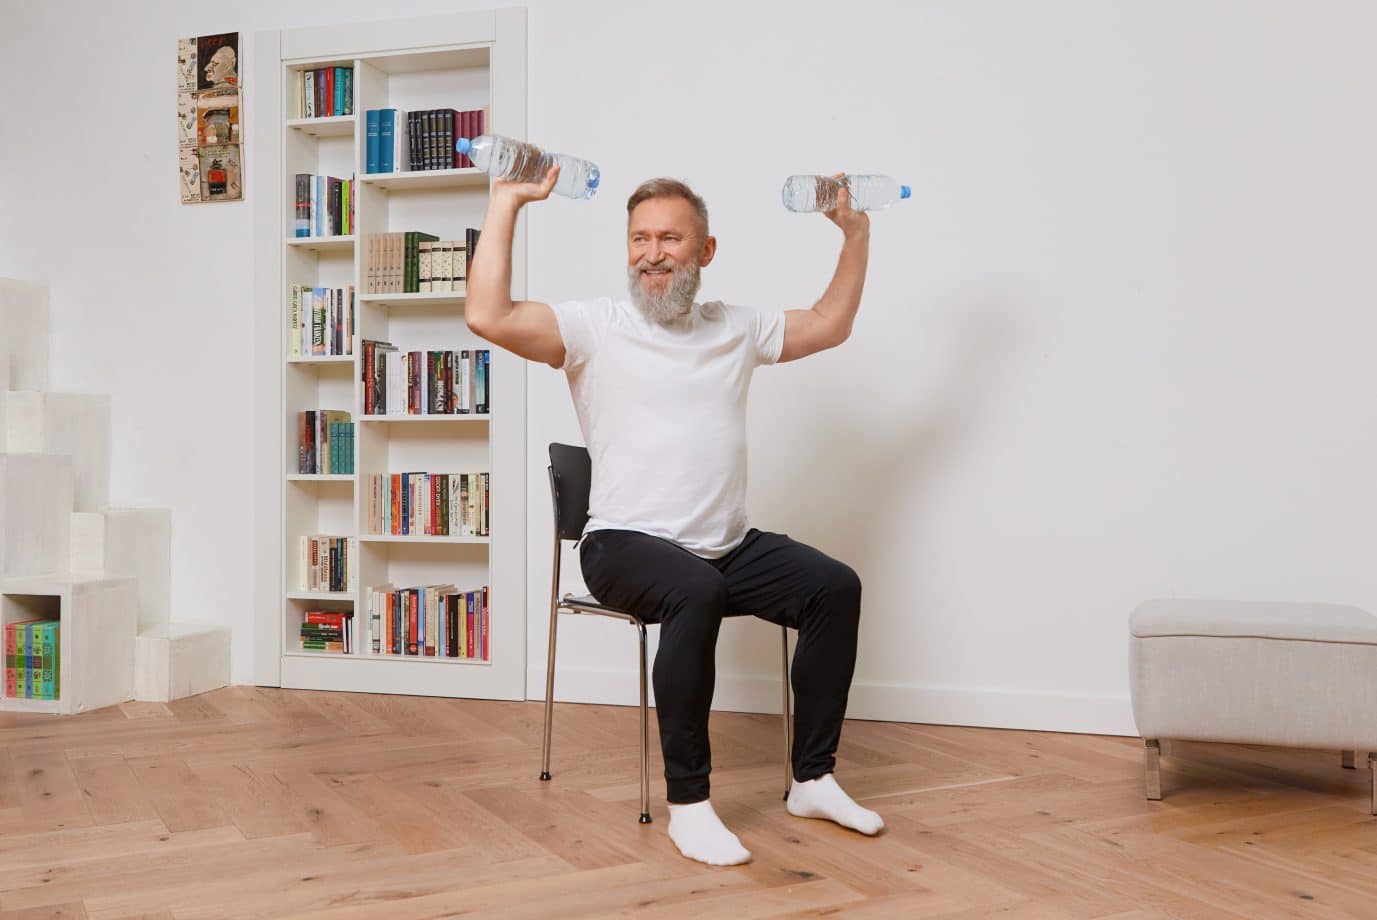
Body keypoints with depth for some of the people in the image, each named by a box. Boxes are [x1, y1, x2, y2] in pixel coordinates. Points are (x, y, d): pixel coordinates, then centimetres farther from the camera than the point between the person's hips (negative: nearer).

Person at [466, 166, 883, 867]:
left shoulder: (734, 329, 13)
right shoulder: (594, 326, -3)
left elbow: (830, 324, 25)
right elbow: (487, 317, -18)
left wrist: (855, 232, 21)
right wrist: (506, 202, -15)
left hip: (729, 546, 6)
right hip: (626, 546, -5)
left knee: (835, 587, -14)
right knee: (697, 593, -36)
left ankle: (812, 780, 1)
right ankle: (687, 802, -21)